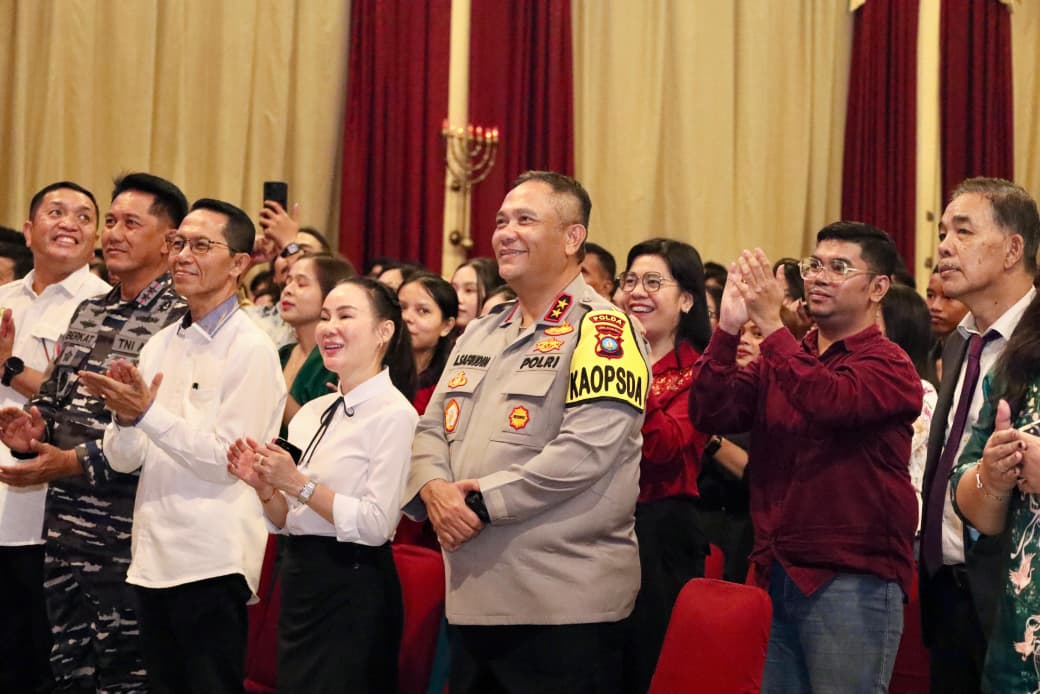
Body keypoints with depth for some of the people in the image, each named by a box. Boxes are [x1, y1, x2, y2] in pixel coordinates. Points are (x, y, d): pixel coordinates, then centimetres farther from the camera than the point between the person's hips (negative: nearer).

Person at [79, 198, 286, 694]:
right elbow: (124, 459, 9)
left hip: (212, 561, -7)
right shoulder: (160, 344, 12)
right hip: (152, 558, 7)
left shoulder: (251, 349, -9)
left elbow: (225, 461, -16)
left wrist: (148, 412, -21)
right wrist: (125, 417, -12)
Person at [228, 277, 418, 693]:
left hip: (352, 587, -7)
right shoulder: (313, 412, 10)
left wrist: (299, 484, -19)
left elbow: (376, 526, -19)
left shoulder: (393, 414, -11)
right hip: (299, 580, 8)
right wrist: (263, 486, -4)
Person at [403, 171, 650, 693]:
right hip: (472, 598, 8)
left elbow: (583, 452, -20)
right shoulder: (480, 334, 17)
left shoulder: (602, 332, -9)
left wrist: (481, 502, -16)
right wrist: (435, 489, -6)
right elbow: (432, 429, 16)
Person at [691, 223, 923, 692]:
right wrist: (729, 327, -12)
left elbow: (831, 402, -25)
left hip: (852, 580, -5)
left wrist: (770, 324, -22)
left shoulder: (889, 365, -4)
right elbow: (710, 414, -1)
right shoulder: (780, 358, 12)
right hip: (774, 577, 5)